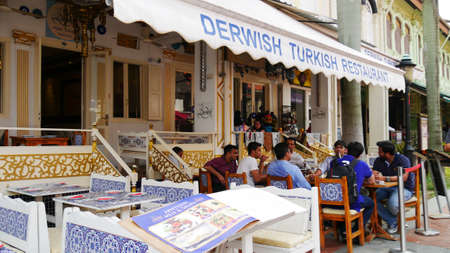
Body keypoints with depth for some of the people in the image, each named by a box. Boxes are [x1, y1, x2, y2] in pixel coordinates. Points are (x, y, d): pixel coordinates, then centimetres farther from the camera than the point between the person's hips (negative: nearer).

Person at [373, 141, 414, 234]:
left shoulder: (403, 160, -13)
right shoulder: (378, 161, 3)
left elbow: (404, 177, -27)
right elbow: (373, 175, -6)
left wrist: (385, 178, -35)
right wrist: (377, 177, -32)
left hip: (405, 188, -5)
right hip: (387, 188, 5)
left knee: (392, 202, -35)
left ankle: (392, 220, 1)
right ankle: (392, 222, -14)